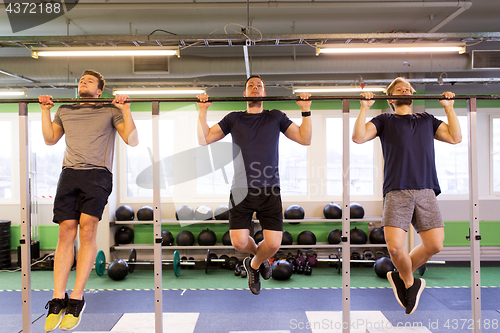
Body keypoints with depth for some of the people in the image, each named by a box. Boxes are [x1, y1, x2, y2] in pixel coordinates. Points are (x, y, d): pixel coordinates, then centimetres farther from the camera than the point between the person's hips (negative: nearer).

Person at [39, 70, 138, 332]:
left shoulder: (110, 111, 14)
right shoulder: (65, 110, 26)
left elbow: (132, 140, 6)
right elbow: (50, 139, 29)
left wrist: (125, 110, 0)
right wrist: (45, 110, 22)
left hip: (97, 173, -3)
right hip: (70, 173, 3)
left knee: (87, 227, -18)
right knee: (66, 231, -8)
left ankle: (77, 299, -13)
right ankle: (58, 300, -5)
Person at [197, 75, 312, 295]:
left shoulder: (276, 117, 13)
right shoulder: (233, 118, 13)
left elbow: (305, 139, 8)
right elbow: (204, 139, 9)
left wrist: (305, 110, 0)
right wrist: (203, 111, 2)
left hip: (269, 190, 0)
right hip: (241, 190, 0)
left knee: (273, 244, -9)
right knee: (239, 242, -9)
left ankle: (254, 264, 25)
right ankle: (256, 254, 28)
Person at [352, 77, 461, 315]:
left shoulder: (427, 120, 26)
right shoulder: (385, 120, 16)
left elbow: (455, 137, 16)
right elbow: (358, 137, 1)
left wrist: (448, 107, 15)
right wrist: (365, 107, 0)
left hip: (425, 191, 3)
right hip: (397, 191, -3)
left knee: (435, 245, -8)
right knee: (395, 246, -16)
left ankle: (401, 276, 19)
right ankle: (410, 282, 15)